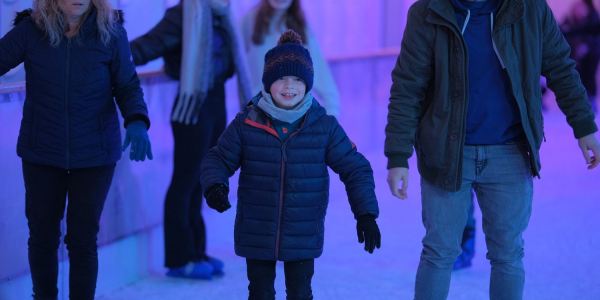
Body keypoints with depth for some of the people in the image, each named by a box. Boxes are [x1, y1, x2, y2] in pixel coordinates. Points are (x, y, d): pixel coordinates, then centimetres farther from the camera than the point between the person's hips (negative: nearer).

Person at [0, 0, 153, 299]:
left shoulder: (110, 32, -8)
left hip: (94, 154, -1)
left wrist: (137, 121, -19)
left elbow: (127, 86, -1)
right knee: (42, 235, 12)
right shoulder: (31, 30, -8)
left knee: (83, 238, 3)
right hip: (41, 152, 1)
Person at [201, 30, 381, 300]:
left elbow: (355, 168, 0)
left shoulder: (324, 126, -5)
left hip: (303, 237, 0)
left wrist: (366, 213, -8)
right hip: (256, 234, 0)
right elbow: (219, 159, 2)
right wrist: (214, 185, -20)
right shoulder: (246, 123, -6)